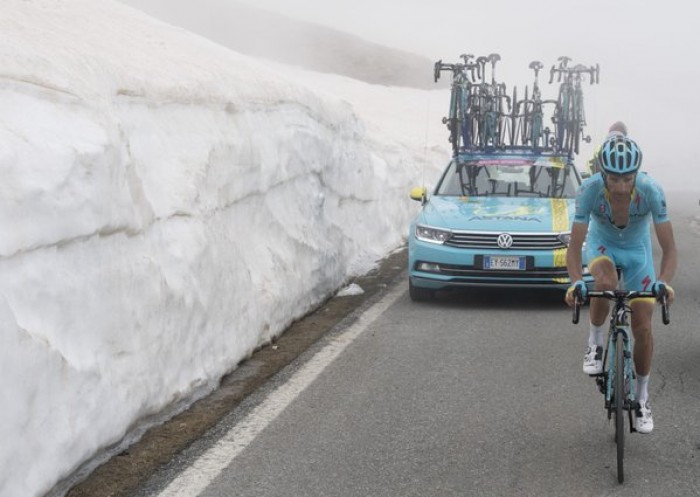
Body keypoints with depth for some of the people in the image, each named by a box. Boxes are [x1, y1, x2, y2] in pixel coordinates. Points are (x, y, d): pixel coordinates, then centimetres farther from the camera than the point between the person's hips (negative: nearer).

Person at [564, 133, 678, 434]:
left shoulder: (651, 191, -32)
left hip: (637, 251, 1)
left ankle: (642, 396, 16)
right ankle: (596, 342, -10)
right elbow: (574, 246, -29)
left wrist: (663, 282, -48)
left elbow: (669, 248, -30)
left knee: (643, 327, -5)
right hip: (602, 245, -1)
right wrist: (576, 282, -47)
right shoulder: (589, 190, -32)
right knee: (605, 282, -37)